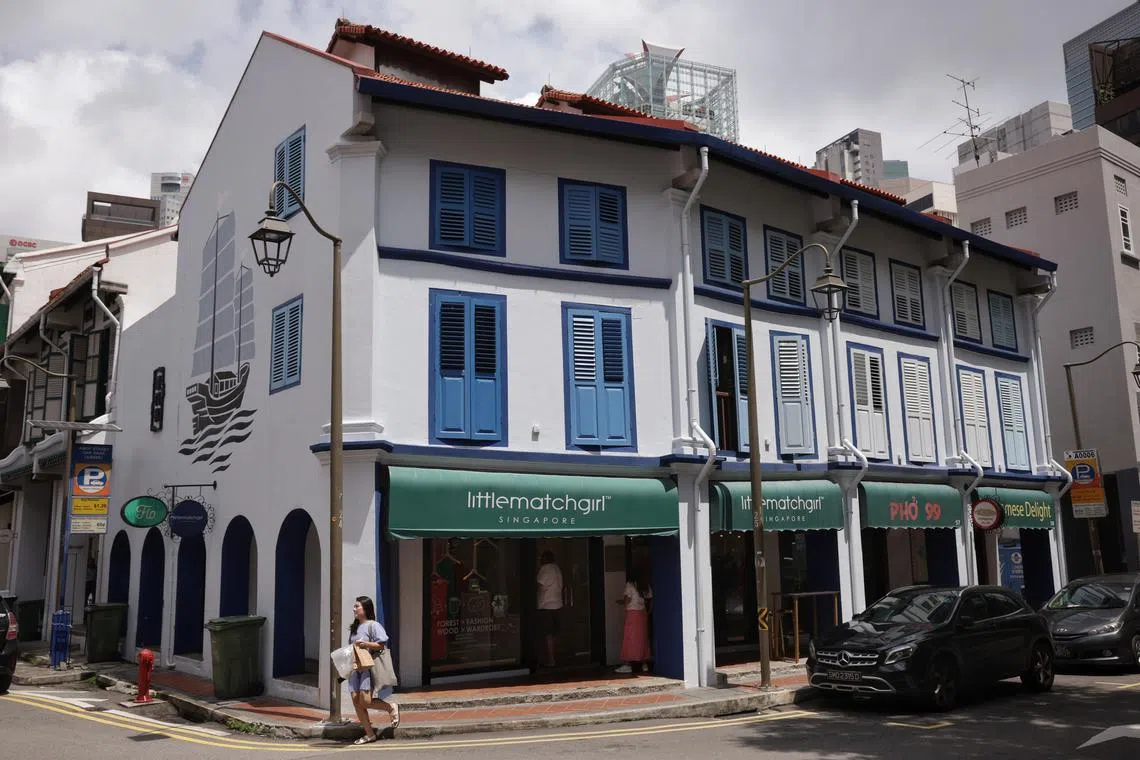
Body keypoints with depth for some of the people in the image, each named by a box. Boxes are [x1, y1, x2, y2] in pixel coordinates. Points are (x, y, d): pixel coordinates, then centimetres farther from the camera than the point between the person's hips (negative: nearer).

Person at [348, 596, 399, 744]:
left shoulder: (373, 625, -6)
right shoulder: (354, 628, 18)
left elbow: (382, 645, -13)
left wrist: (366, 644, -22)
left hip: (370, 667, -8)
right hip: (356, 668, 8)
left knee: (365, 701, -17)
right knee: (356, 700, 1)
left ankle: (392, 707, 9)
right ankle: (369, 734, 10)